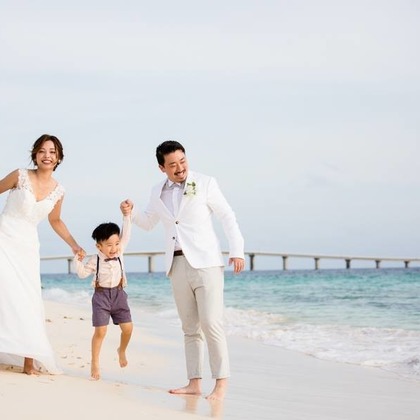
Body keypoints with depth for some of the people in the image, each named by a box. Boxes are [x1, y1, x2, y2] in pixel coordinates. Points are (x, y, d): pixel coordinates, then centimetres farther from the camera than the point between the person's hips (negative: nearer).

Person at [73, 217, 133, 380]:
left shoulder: (119, 253, 0)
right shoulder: (95, 260, -7)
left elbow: (126, 234, -1)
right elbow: (82, 273, -1)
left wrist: (127, 216, -7)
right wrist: (78, 261, -17)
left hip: (118, 294, 3)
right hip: (101, 295, -3)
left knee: (127, 327, -1)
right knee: (100, 331, -8)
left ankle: (122, 351, 29)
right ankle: (95, 363, 3)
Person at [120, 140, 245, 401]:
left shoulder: (205, 183, -2)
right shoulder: (158, 192, 12)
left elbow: (227, 216, -1)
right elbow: (148, 223, 26)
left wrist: (237, 251, -10)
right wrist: (131, 211, 5)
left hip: (205, 262, -5)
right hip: (178, 265, 5)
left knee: (211, 324, -12)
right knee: (190, 328, 8)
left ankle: (221, 383, -10)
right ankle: (194, 382, 10)